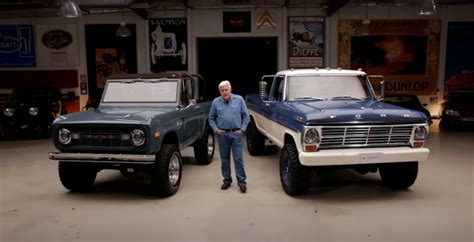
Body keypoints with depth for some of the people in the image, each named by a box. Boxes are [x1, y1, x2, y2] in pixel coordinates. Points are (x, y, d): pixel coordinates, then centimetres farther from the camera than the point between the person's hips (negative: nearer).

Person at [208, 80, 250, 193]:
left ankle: (242, 182, 6)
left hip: (236, 134, -2)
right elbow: (211, 118, 10)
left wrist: (242, 129, -4)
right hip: (222, 134, 2)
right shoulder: (216, 102, 4)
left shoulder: (239, 99, 1)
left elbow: (245, 115, 3)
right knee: (224, 159, 10)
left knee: (238, 158, -1)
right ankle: (227, 180, 23)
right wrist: (215, 129, -3)